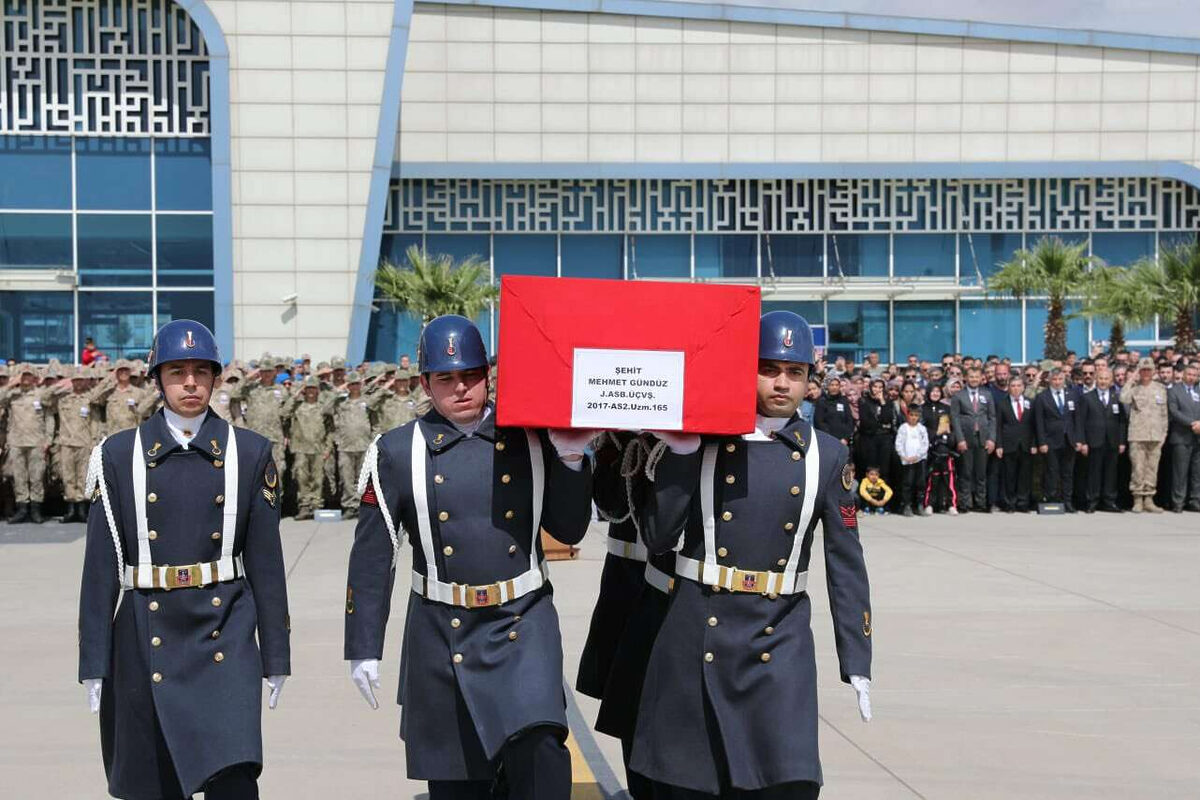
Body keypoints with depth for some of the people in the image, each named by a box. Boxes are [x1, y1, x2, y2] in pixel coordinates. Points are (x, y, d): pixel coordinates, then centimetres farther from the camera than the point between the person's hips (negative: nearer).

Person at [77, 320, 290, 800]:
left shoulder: (250, 453, 2)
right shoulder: (119, 455, 2)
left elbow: (266, 560, 3)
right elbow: (100, 566, 1)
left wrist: (276, 657, 3)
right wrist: (94, 664, -1)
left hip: (225, 639, -1)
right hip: (146, 641, 1)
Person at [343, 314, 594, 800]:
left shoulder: (532, 439, 3)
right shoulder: (397, 452, 1)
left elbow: (569, 530, 6)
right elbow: (371, 556, 2)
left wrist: (571, 459, -8)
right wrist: (363, 648, 1)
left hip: (523, 625, 0)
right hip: (442, 635, 1)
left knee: (539, 749, -21)